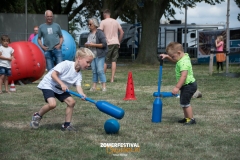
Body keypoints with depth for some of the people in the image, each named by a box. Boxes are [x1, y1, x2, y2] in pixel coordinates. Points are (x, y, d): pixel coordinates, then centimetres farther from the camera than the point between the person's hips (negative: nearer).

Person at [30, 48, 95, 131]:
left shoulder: (79, 74, -2)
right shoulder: (66, 64, -25)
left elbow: (78, 86, -15)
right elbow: (53, 74, -27)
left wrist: (82, 94, -36)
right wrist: (62, 84, -35)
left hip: (60, 89, 8)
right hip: (48, 84, -8)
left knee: (71, 102, -6)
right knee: (52, 104, -27)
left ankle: (67, 125, 5)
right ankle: (37, 116, 0)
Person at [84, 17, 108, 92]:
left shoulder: (99, 33, -11)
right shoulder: (90, 34, 13)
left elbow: (104, 44, -17)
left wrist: (93, 45, -17)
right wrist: (87, 45, 5)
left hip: (99, 55, -7)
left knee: (100, 70, -11)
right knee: (94, 71, 9)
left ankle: (104, 86, -8)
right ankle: (94, 86, 12)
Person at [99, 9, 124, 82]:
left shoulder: (103, 22, -2)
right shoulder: (116, 22, 13)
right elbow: (122, 32, 13)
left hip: (108, 43, -4)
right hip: (116, 43, 4)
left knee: (105, 61, 1)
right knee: (114, 61, 3)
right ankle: (112, 78, 1)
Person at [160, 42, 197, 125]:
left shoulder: (183, 63, -27)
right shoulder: (184, 57, 5)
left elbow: (183, 76, -34)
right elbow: (174, 60, 29)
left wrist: (177, 87, -34)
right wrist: (166, 56, 15)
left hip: (189, 85, -11)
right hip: (187, 85, 11)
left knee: (185, 102, -8)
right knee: (183, 102, 17)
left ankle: (191, 119, -2)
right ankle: (186, 118, 25)